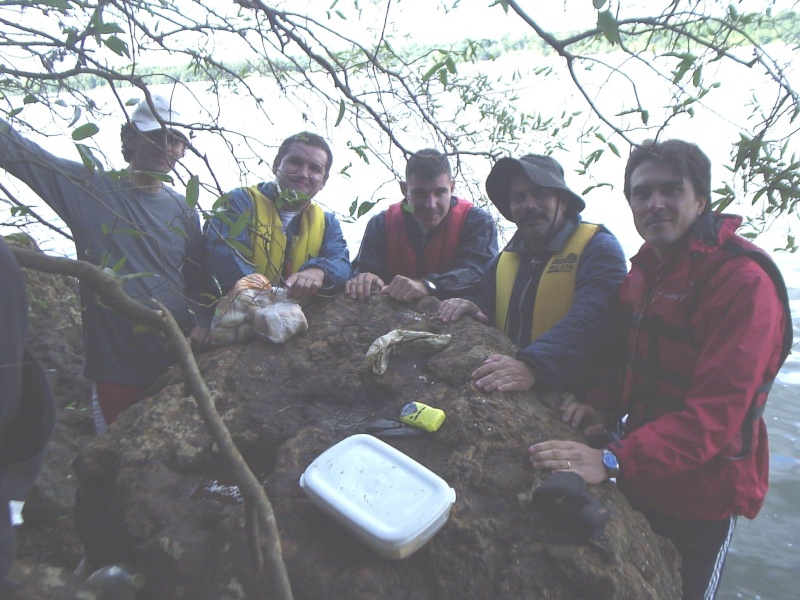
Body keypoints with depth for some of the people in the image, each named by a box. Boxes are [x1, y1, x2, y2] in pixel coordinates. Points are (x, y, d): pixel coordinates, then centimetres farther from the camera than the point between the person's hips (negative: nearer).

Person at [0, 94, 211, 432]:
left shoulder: (184, 211, 5)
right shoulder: (87, 188, -3)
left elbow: (198, 279, 8)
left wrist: (201, 323, -6)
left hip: (179, 364, 3)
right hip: (116, 369, -2)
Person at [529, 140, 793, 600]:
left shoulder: (744, 280, -23)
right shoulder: (646, 268, 4)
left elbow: (716, 415, -30)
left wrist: (613, 461, -38)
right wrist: (603, 404, -6)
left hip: (701, 497, -7)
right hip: (641, 478, 7)